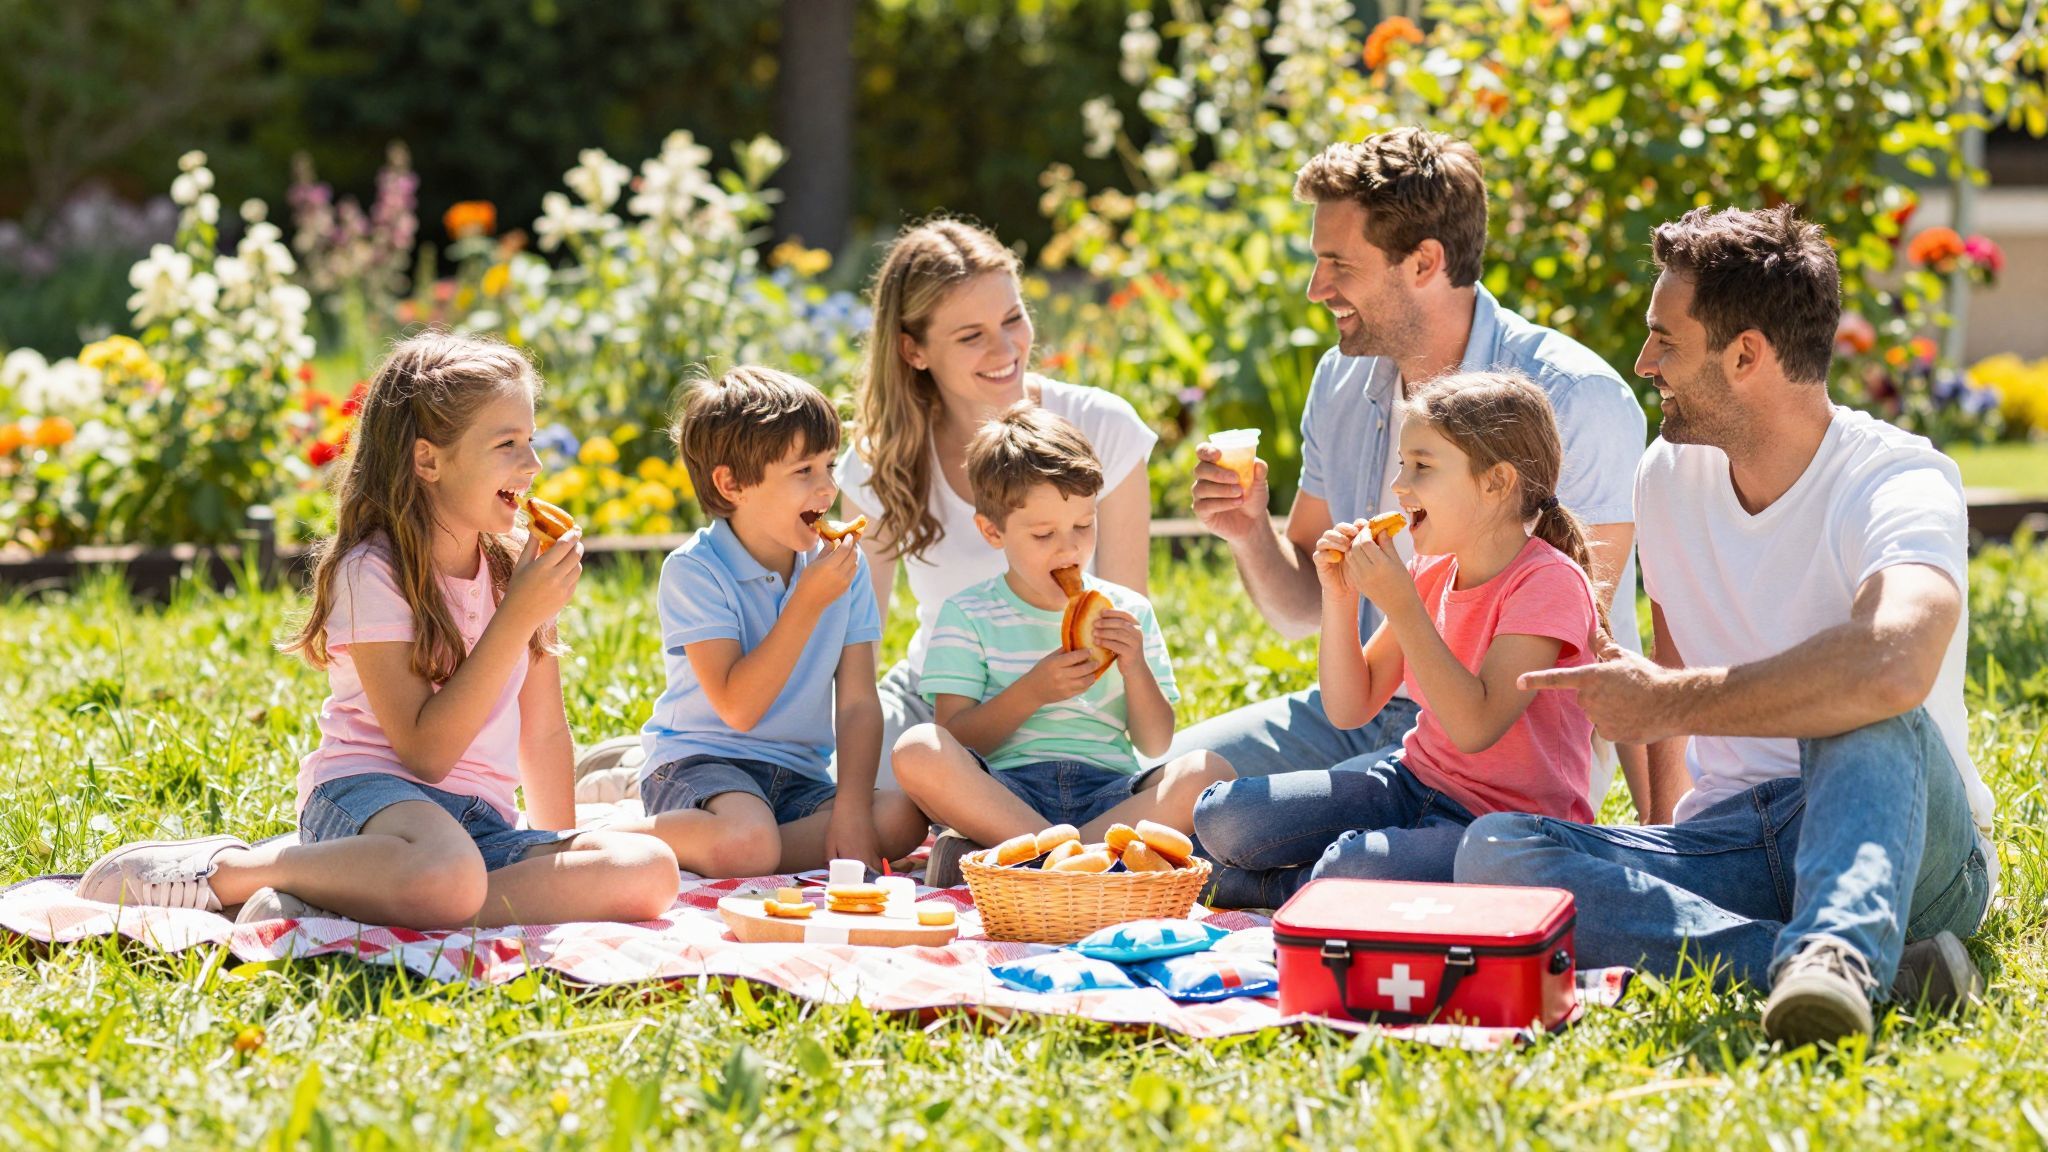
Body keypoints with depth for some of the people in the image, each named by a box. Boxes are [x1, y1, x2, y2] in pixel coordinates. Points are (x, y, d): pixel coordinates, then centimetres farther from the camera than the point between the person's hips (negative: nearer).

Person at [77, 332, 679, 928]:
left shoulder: (517, 568, 11)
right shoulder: (373, 572, -8)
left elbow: (544, 730, 18)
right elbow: (425, 751, -16)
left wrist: (562, 862, 13)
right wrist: (516, 617, -18)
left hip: (480, 821, 7)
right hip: (368, 794, -7)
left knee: (651, 871, -23)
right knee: (447, 875, -44)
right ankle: (221, 870, -18)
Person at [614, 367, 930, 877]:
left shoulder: (843, 567, 3)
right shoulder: (694, 571, -12)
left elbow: (857, 703, 0)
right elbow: (737, 707, -20)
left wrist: (852, 807, -15)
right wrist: (808, 602, -21)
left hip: (795, 777, 6)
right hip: (698, 762, -6)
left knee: (903, 817, -21)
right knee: (748, 843, -37)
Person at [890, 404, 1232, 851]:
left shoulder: (1128, 613, 16)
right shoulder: (968, 614, 8)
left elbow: (1155, 745, 12)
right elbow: (955, 744, 0)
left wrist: (1135, 670, -5)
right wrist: (1031, 692, -13)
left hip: (1108, 789, 2)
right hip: (1003, 791, -2)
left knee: (1210, 771, -26)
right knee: (916, 751, -32)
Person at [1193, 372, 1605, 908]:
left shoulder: (1549, 582, -17)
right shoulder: (1430, 573, 6)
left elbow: (1475, 727, -27)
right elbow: (1349, 709, 9)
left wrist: (1399, 603, -27)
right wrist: (1340, 597, -5)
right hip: (1414, 783, 7)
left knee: (1356, 869, -35)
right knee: (1221, 816, -8)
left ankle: (1272, 888, -5)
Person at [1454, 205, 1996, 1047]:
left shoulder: (1898, 481, -14)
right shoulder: (1671, 474, 9)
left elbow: (1895, 662, -36)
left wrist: (1668, 704, -25)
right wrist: (1668, 830, 10)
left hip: (1907, 846, -6)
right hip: (1727, 844, 6)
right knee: (1492, 850, -22)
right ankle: (1850, 963, -34)